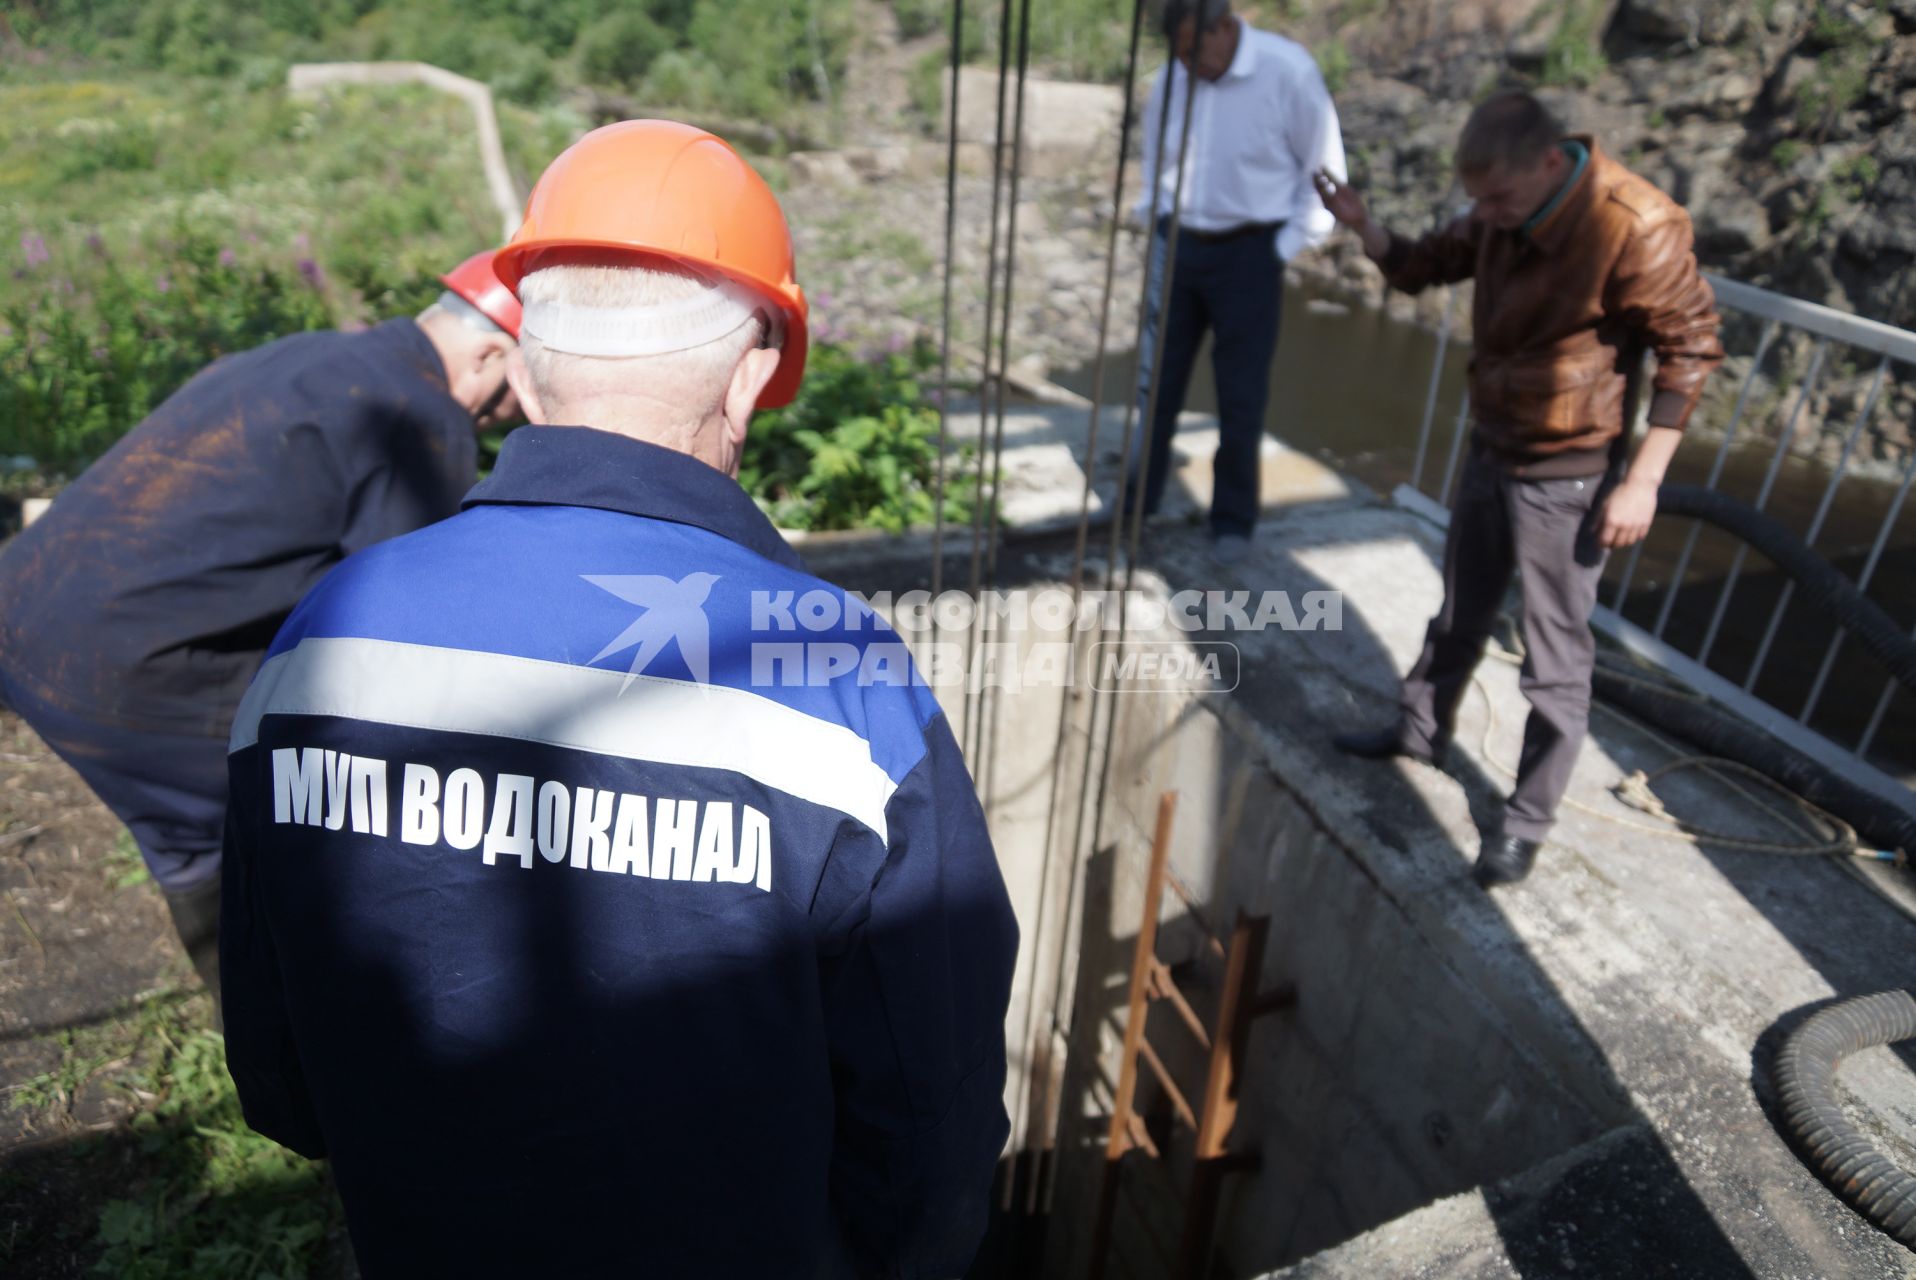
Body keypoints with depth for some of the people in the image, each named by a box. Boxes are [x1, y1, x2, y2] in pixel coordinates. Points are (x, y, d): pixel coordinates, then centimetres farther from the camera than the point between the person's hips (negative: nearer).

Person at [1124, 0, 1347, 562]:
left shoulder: (1287, 70, -14)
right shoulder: (1169, 80, 0)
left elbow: (1324, 168, -6)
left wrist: (1287, 248, -8)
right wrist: (1155, 230, 8)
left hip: (1249, 252, -4)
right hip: (1176, 247, 4)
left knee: (1241, 397, 3)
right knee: (1155, 382, 8)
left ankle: (1234, 520, 18)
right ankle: (1133, 504, 22)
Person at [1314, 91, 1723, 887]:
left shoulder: (1637, 228, -22)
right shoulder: (1505, 213, -2)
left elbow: (1692, 350, -16)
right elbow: (1424, 266, 13)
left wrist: (1642, 482, -17)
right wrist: (1363, 227, -8)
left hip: (1567, 477, -7)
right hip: (1491, 450, 7)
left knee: (1556, 656, 3)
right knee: (1460, 614, 22)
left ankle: (1527, 823, 17)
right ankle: (1420, 731, 43)